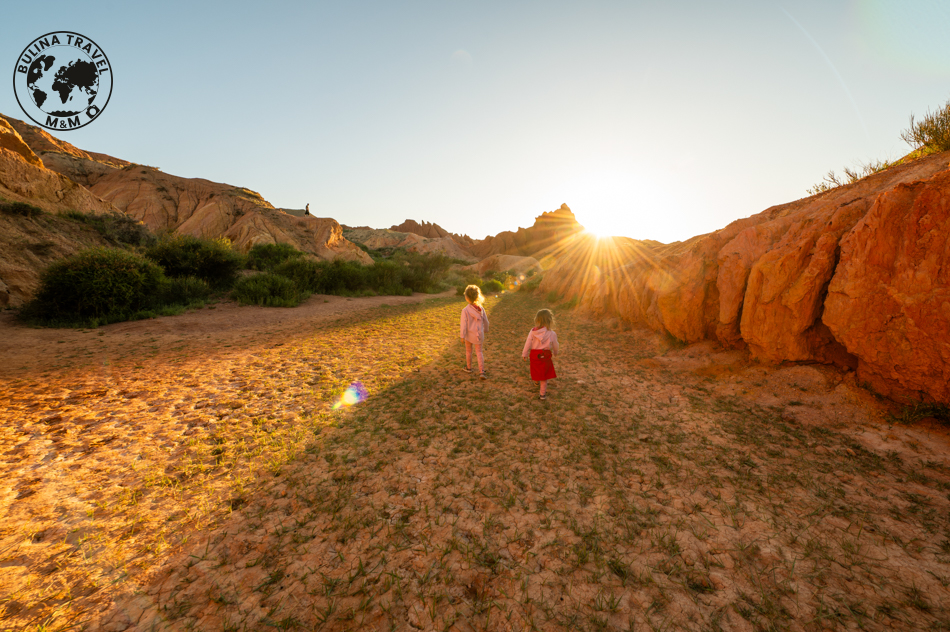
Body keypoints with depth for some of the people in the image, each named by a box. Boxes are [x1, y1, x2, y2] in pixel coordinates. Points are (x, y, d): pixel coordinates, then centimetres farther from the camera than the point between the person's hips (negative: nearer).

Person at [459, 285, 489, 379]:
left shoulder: (465, 310, -18)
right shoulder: (481, 308, -6)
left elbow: (464, 324, -18)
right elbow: (485, 321, 4)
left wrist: (462, 336, -12)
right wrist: (485, 329, 22)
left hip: (469, 334, -3)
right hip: (479, 334, 3)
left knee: (468, 351, 19)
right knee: (479, 352, 11)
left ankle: (468, 367, 37)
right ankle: (482, 372, 1)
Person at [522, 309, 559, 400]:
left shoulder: (532, 332, -10)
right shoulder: (552, 334, -11)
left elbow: (528, 344, -5)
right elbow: (555, 347, 4)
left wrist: (524, 354, 8)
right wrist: (555, 353, 26)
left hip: (535, 355, 2)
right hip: (546, 356, -2)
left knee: (536, 371, 28)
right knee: (544, 376, 10)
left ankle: (537, 381, 55)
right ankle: (543, 394, 17)